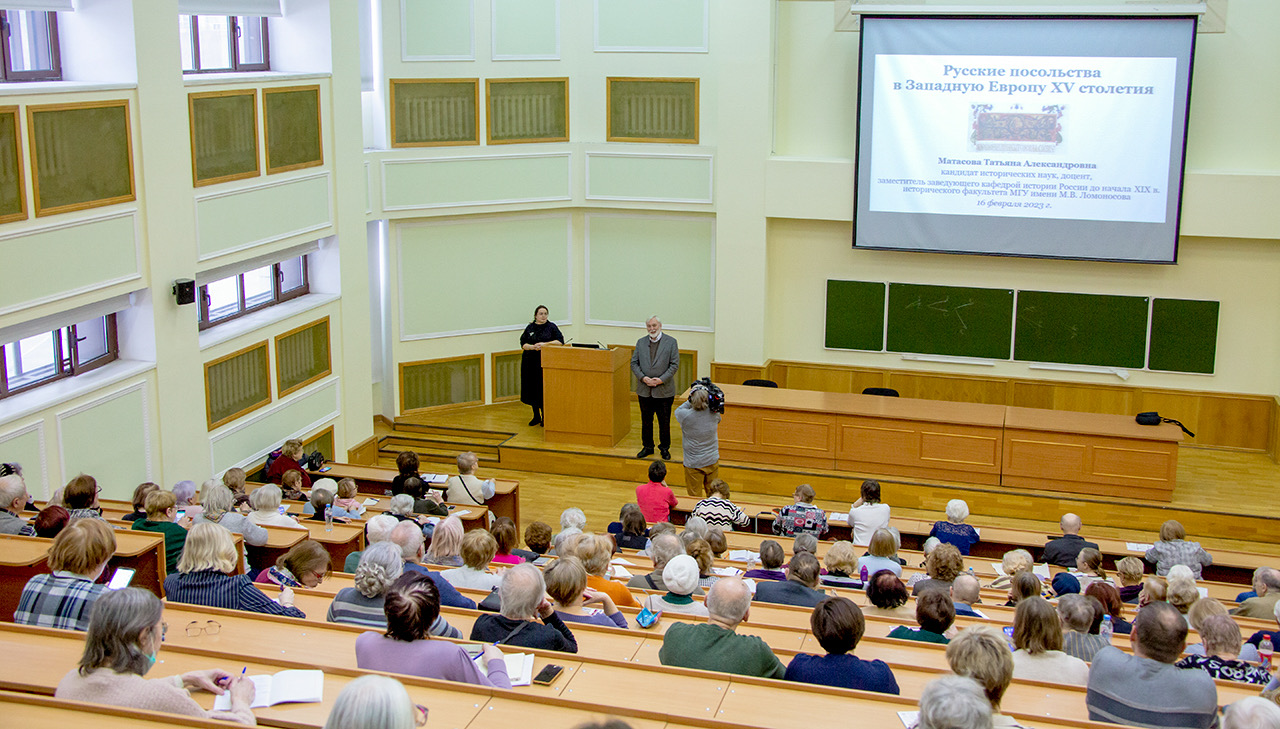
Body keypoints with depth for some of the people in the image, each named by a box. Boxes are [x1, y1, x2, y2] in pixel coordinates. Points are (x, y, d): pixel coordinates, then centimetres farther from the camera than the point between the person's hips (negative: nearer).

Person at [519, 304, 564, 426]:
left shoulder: (551, 327, 4)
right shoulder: (530, 328, 9)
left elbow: (560, 341, -6)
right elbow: (523, 344, 4)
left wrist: (545, 344, -17)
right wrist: (533, 347, -16)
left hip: (545, 362, -3)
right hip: (530, 362, 3)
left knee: (544, 390, -5)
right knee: (532, 389, 5)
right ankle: (536, 416, 18)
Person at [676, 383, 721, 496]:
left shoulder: (685, 415, -23)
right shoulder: (714, 413, -15)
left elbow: (678, 410, 2)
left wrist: (690, 401, -2)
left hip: (693, 464, -3)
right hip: (713, 461, 3)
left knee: (695, 497, 10)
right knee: (712, 495, 21)